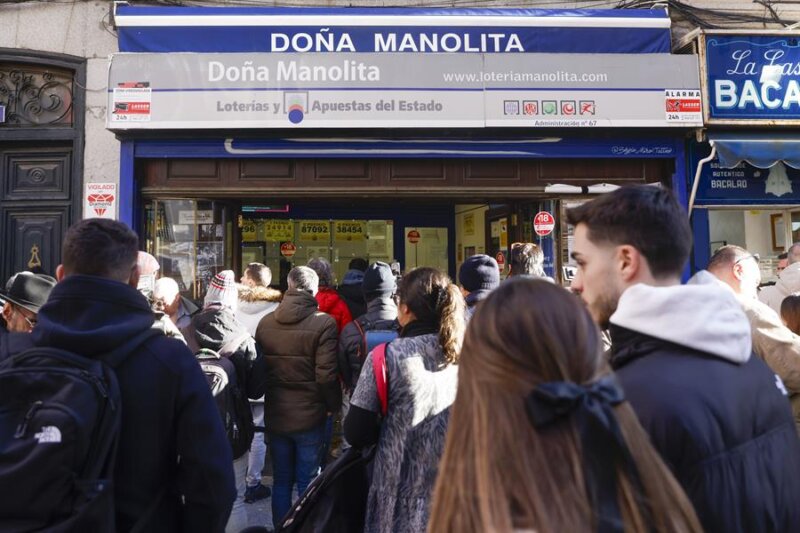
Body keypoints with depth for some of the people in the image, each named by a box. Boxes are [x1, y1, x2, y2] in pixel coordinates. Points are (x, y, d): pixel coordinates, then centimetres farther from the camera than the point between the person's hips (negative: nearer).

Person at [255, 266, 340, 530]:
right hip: (309, 417, -4)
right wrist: (333, 405, -2)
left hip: (275, 416, 4)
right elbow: (326, 375, -17)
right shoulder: (323, 323, -15)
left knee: (281, 480, 17)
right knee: (307, 482, 9)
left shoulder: (265, 322, -1)